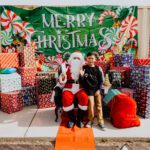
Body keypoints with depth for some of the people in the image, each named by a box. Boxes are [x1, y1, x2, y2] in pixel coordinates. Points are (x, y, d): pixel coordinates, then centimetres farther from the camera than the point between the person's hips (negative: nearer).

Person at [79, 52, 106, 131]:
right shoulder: (84, 68, -1)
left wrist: (98, 89, -5)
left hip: (97, 89, 2)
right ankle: (90, 120, 11)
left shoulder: (97, 68, 3)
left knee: (99, 105, 1)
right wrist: (81, 75, -22)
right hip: (89, 89, -1)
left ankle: (100, 121, 9)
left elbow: (101, 80, 4)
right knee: (91, 104, -7)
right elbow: (81, 81, -3)